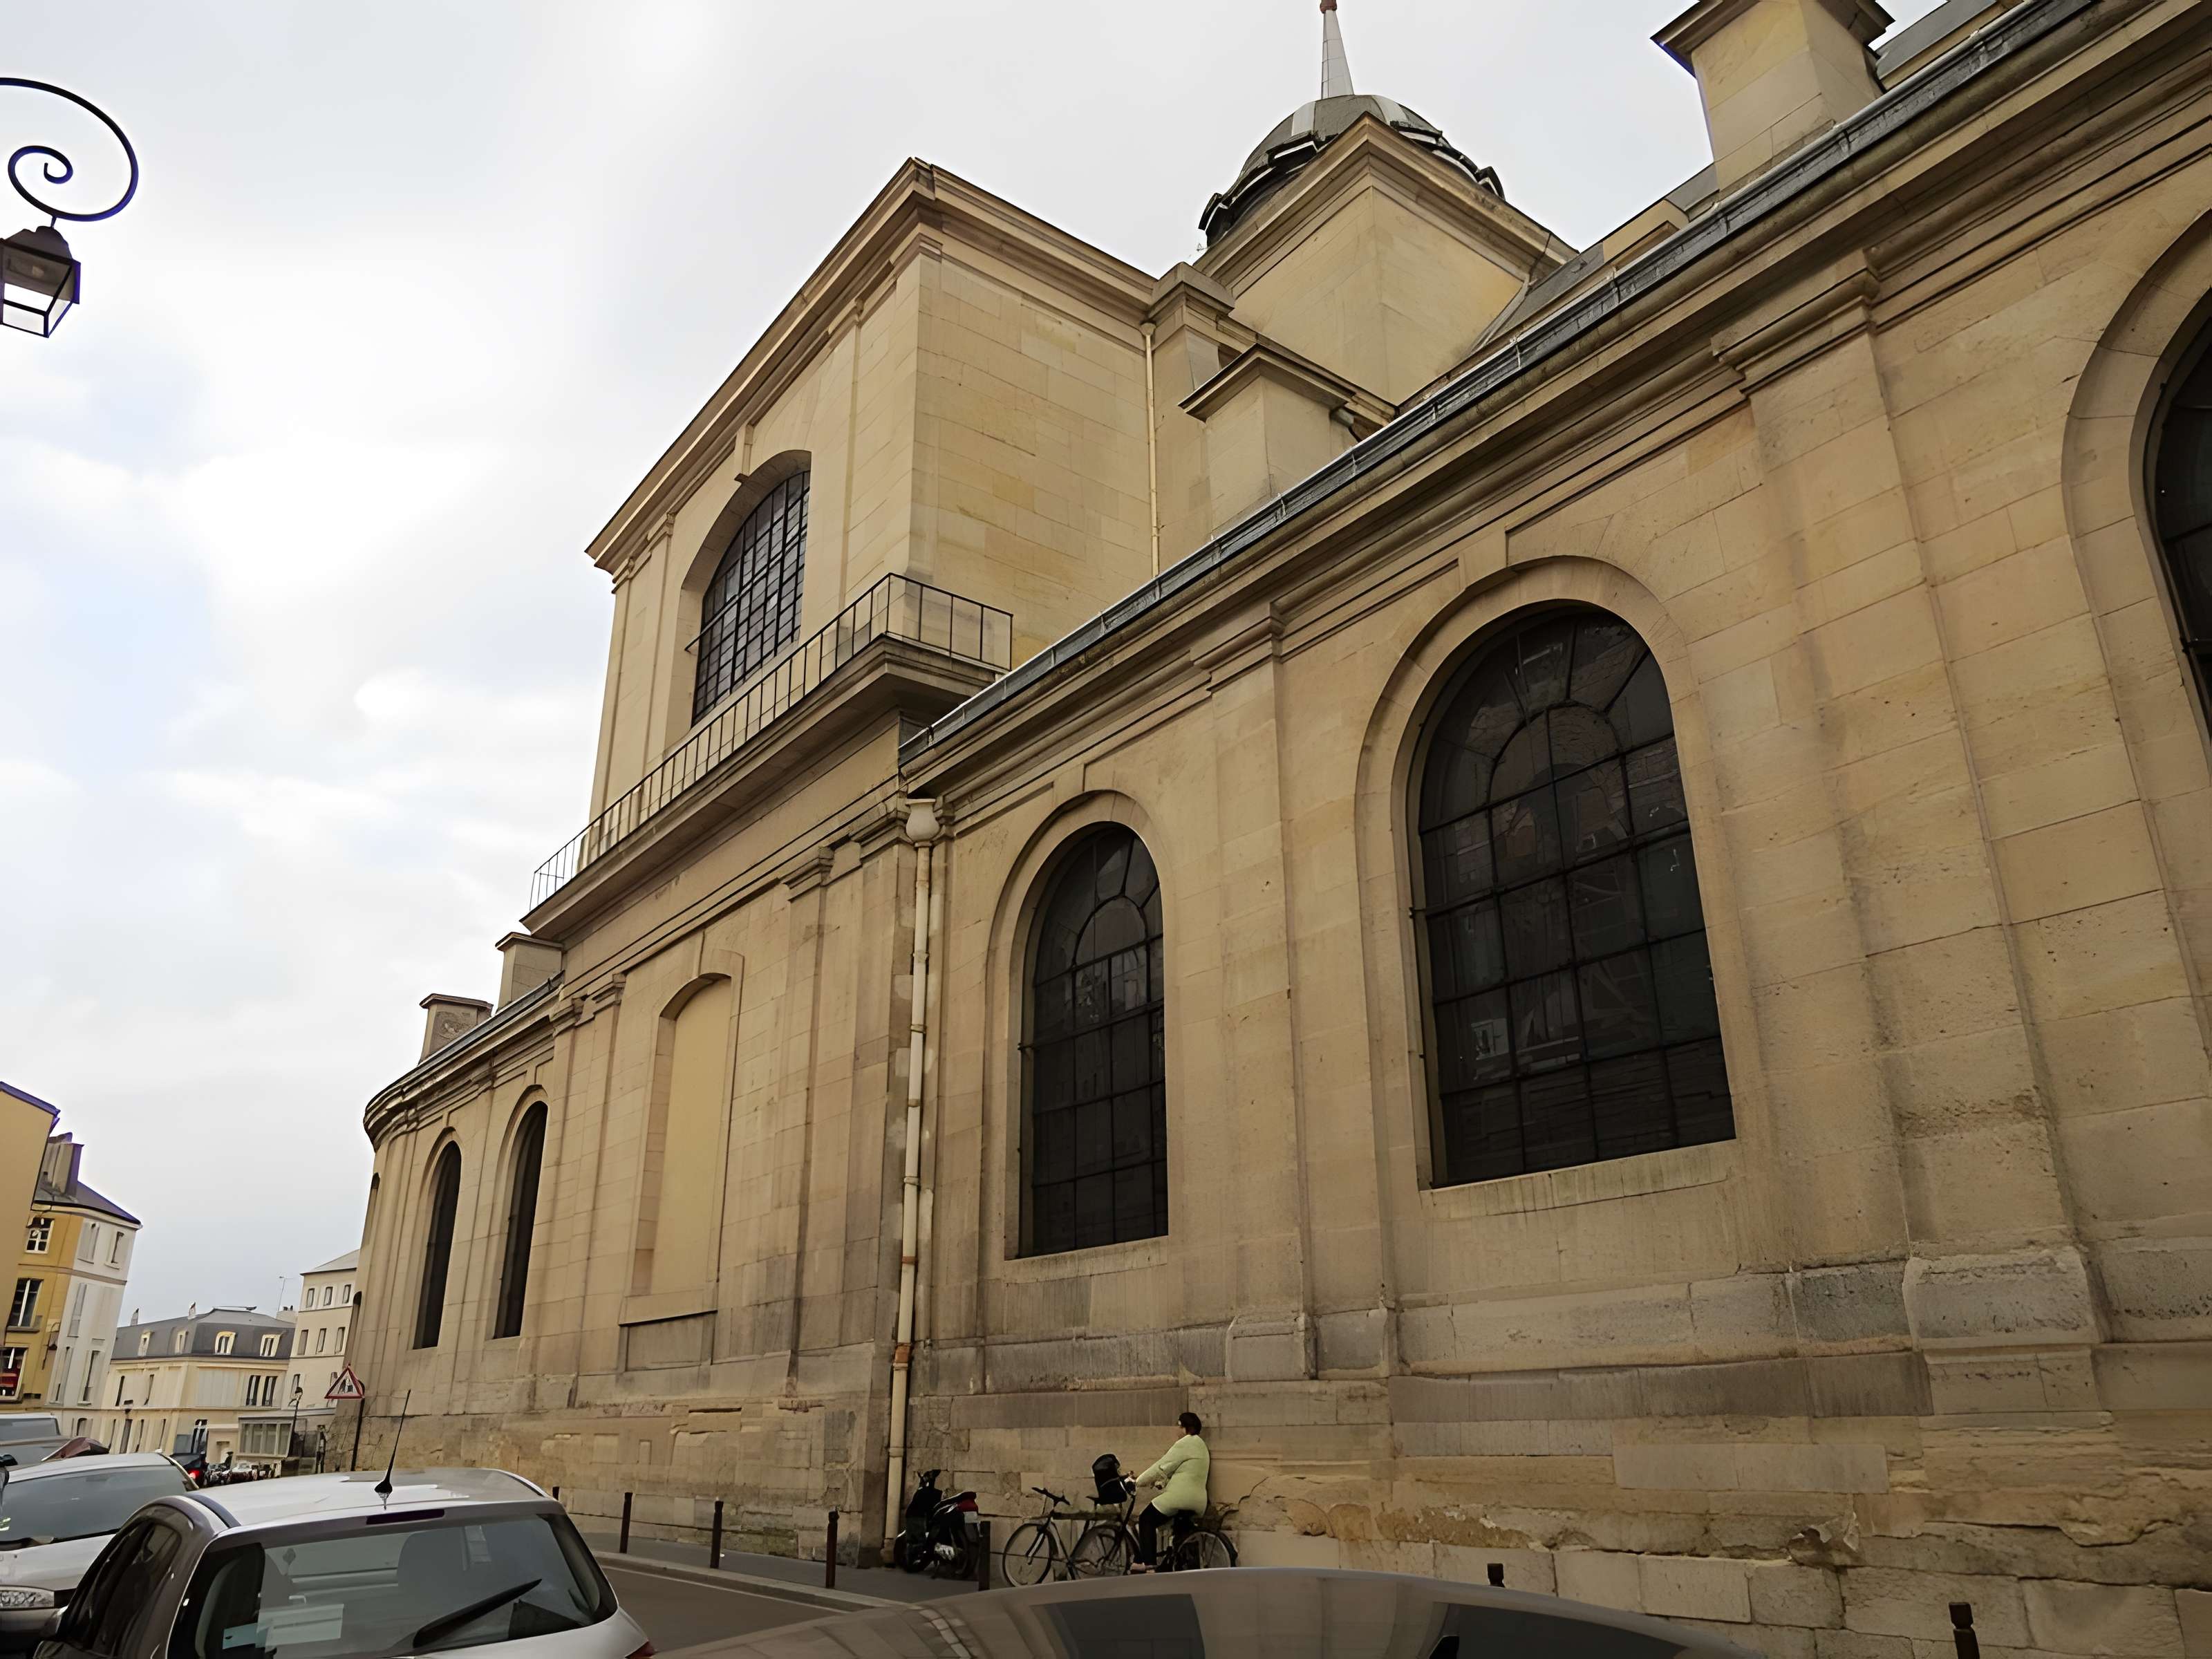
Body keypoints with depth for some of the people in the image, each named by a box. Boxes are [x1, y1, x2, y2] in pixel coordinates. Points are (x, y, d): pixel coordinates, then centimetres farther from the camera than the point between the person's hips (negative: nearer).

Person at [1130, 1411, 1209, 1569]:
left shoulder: (1186, 1443, -9)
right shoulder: (1200, 1444, 22)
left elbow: (1162, 1467, -9)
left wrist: (1138, 1481, 0)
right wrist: (1157, 1481, 16)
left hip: (1180, 1497, -9)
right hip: (1197, 1502, 10)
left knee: (1146, 1520, -2)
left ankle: (1147, 1562, -10)